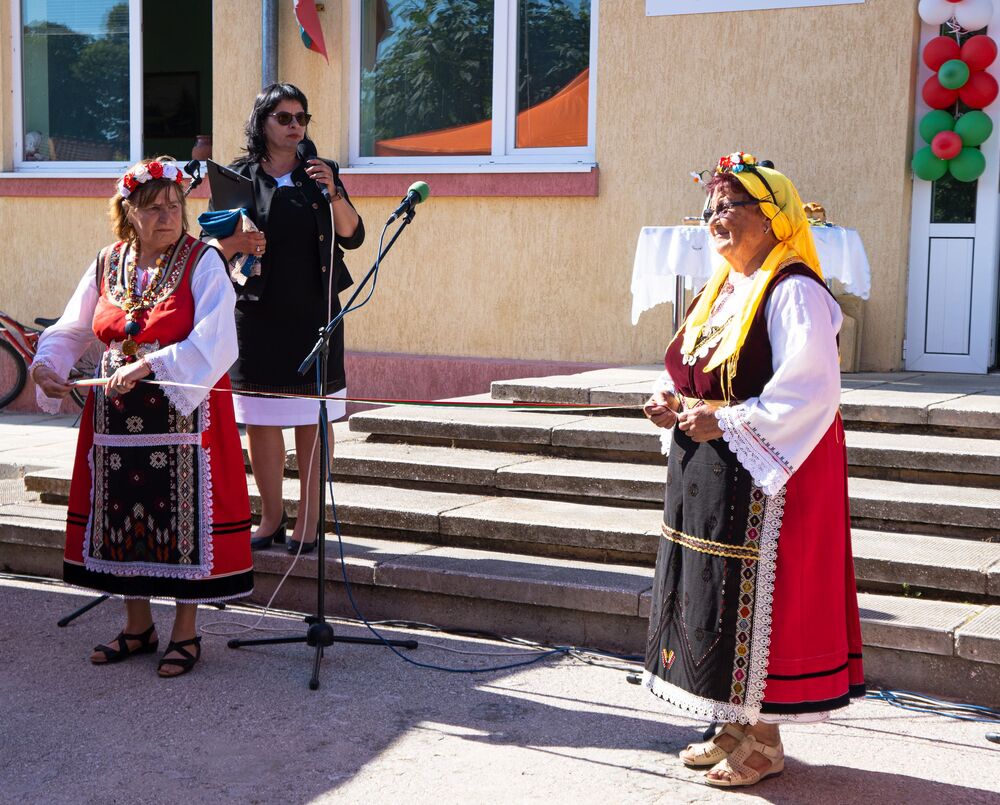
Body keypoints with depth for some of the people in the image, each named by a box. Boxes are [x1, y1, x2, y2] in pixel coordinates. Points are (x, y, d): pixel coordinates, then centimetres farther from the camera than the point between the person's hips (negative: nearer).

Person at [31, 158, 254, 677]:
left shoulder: (203, 263, -8)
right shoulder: (107, 265, 7)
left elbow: (214, 345, -19)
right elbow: (71, 331, 13)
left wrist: (148, 366, -28)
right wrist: (46, 365, -8)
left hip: (184, 414, -5)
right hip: (116, 416, 5)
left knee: (183, 517, 0)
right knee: (125, 516, 11)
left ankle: (186, 632, 15)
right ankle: (138, 626, 27)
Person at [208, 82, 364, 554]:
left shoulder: (320, 174, 8)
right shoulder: (239, 178, 5)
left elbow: (353, 237, 0)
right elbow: (215, 249, 5)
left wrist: (333, 195, -16)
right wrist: (232, 244, -18)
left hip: (314, 312, 0)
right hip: (257, 312, 0)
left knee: (312, 419, 2)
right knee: (259, 418, 2)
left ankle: (309, 519, 11)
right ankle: (271, 517, 16)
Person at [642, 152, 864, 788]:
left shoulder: (793, 292, -15)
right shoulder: (723, 289, 15)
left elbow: (810, 390, -24)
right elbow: (693, 371, 23)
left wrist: (726, 422, -24)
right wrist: (670, 400, 2)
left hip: (763, 477, -9)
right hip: (707, 473, 10)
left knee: (753, 597, -3)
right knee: (709, 595, 14)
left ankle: (763, 742, 11)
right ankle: (737, 728, 27)